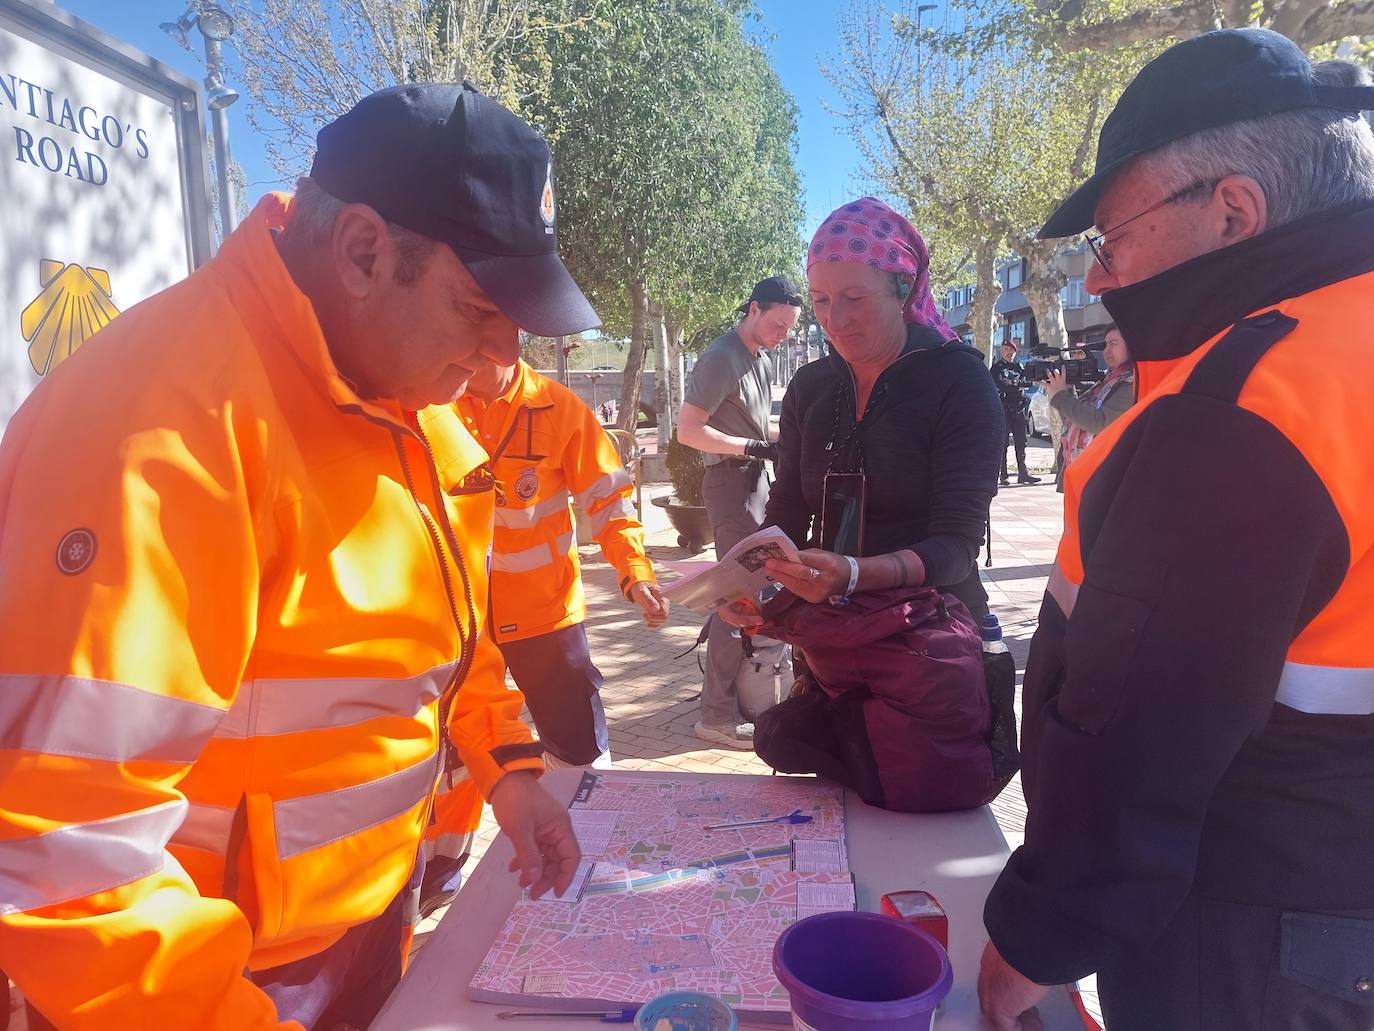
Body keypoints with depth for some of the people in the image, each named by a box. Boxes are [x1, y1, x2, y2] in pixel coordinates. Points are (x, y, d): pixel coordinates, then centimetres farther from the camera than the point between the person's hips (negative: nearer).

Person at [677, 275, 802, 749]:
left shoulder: (763, 360, 14)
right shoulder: (720, 358, -15)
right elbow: (689, 430, -21)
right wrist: (754, 447, -22)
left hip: (756, 479, 10)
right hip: (730, 482, -10)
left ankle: (742, 695, 30)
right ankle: (718, 714, 0)